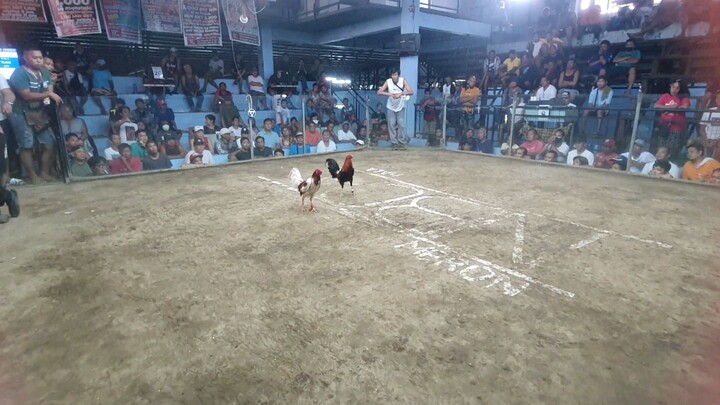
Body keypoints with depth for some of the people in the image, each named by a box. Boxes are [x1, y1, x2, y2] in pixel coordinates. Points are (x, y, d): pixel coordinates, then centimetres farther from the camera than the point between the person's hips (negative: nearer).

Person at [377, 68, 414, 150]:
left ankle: (402, 143, 5)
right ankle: (395, 143, 7)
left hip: (400, 107, -1)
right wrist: (390, 94, -33)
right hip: (390, 107, 1)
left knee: (401, 124, -5)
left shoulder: (403, 81, -14)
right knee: (391, 125, -1)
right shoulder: (388, 81, -13)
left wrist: (400, 93, -35)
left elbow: (411, 92, -21)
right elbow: (379, 92, -20)